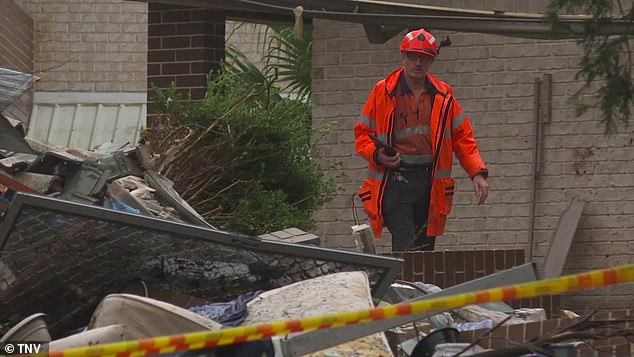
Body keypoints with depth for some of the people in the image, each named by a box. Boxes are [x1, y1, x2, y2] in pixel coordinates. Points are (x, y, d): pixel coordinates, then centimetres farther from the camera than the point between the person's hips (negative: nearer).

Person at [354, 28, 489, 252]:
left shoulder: (443, 95, 12)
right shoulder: (383, 92, 4)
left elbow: (462, 137, 14)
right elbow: (362, 132, 9)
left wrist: (477, 174, 3)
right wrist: (377, 155, -11)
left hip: (431, 183, 4)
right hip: (396, 180, -4)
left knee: (425, 252, 5)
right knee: (405, 251, -15)